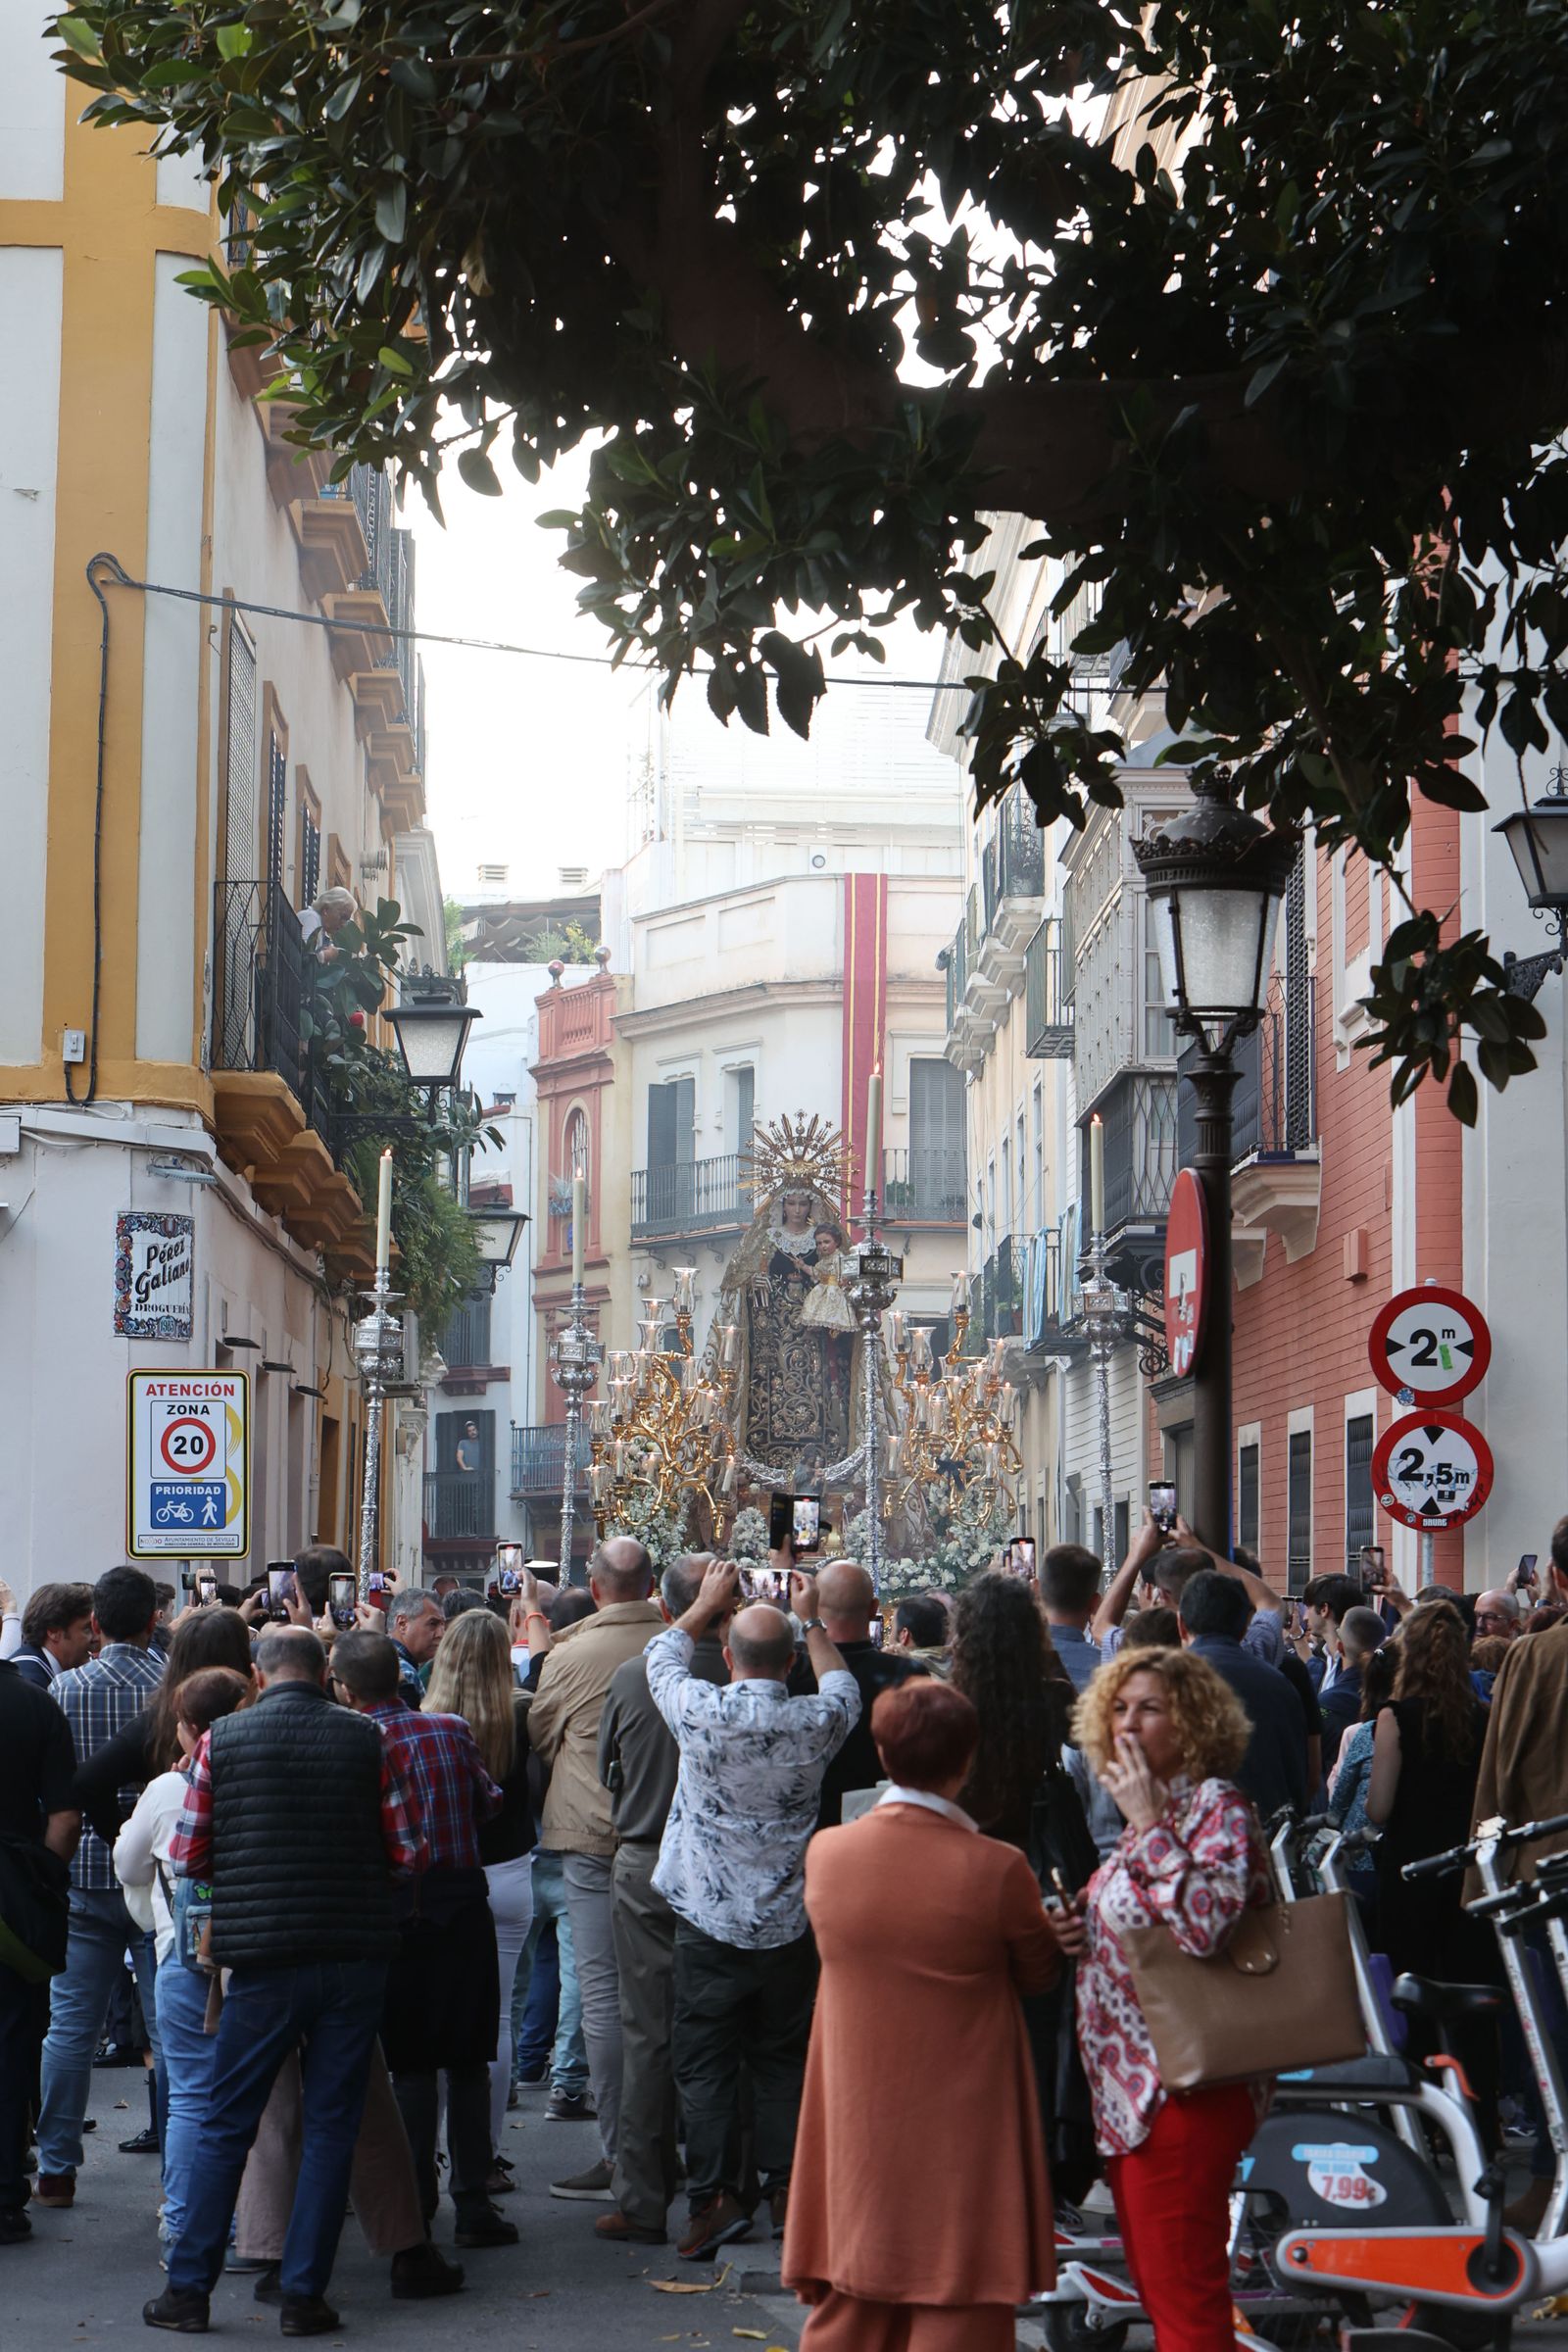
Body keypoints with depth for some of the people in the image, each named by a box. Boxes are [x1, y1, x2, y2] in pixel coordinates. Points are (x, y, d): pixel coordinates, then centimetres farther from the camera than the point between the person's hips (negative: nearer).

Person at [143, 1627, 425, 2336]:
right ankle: (304, 2294, 8)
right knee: (331, 2126, 7)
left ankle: (189, 2289, 12)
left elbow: (187, 1858, 3)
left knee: (226, 2126, 9)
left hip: (263, 1958, 0)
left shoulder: (221, 1740, -1)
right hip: (356, 1955, 1)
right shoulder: (365, 1739, 0)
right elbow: (406, 1855, 1)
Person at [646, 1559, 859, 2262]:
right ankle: (785, 2186, 16)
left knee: (704, 2064, 4)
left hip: (709, 1923, -2)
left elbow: (663, 1657, 8)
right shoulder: (815, 1723, -10)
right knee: (783, 2059, 15)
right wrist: (811, 1620, 27)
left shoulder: (702, 1714, -15)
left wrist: (707, 1603, 20)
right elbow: (843, 1690, 17)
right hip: (788, 1923, 2)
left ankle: (714, 2196, -1)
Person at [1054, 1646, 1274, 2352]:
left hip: (1183, 2089, -10)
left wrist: (1147, 1823, -19)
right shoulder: (1151, 1816, 15)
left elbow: (1205, 1923, -29)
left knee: (1182, 2293, -7)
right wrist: (1082, 1933, 8)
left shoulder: (1216, 1806, -11)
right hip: (1127, 2085, 10)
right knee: (1155, 2286, 16)